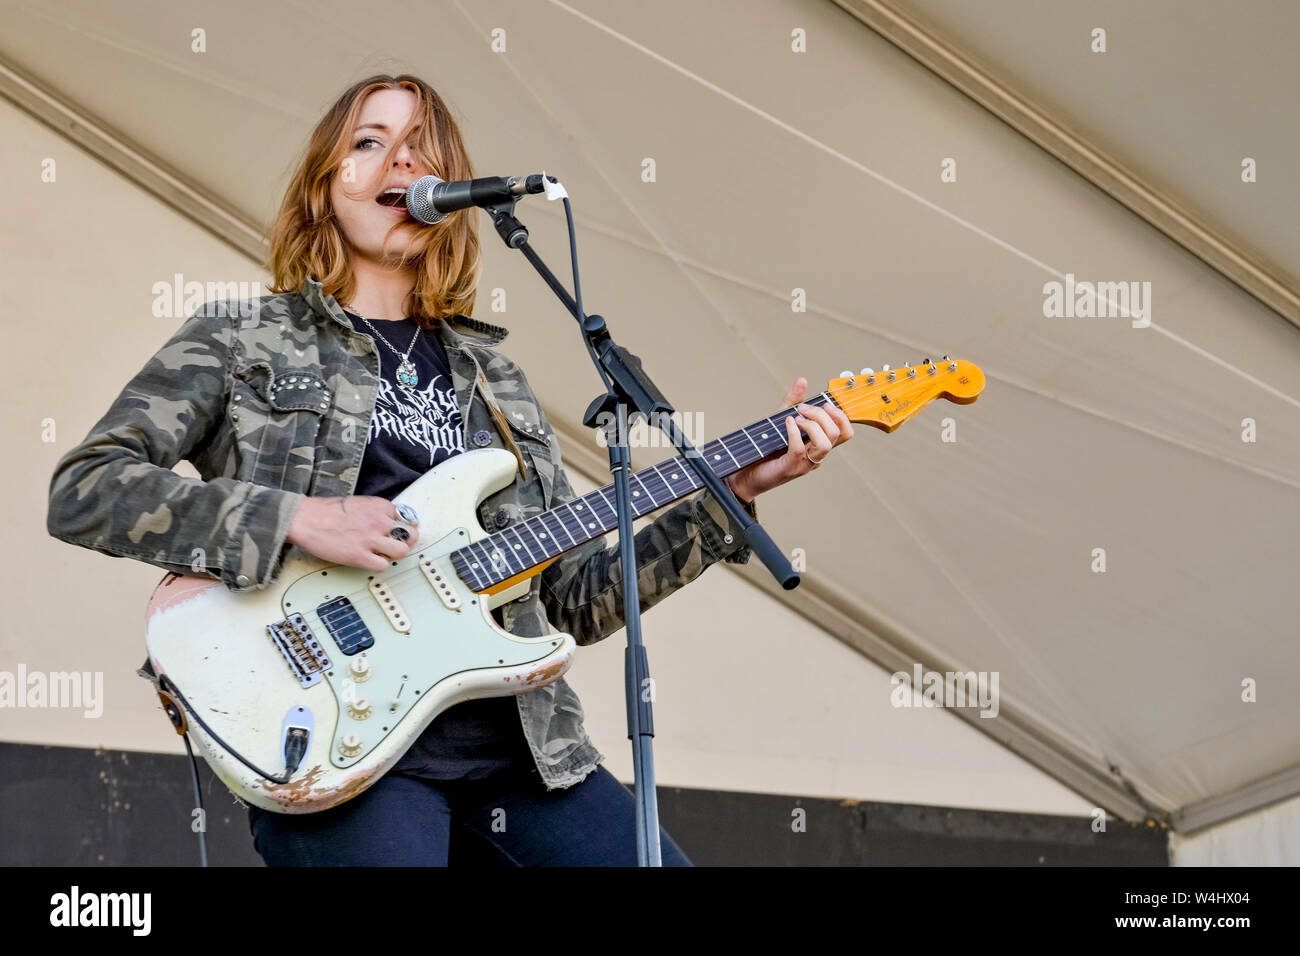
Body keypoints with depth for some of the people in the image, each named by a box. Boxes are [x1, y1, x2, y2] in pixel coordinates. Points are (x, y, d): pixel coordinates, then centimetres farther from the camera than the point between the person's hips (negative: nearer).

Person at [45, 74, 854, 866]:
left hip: (518, 743, 5)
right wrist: (296, 519, -13)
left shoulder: (491, 377, 20)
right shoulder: (241, 341, 7)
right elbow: (82, 490, -3)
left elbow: (581, 598, 17)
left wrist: (732, 493, 7)